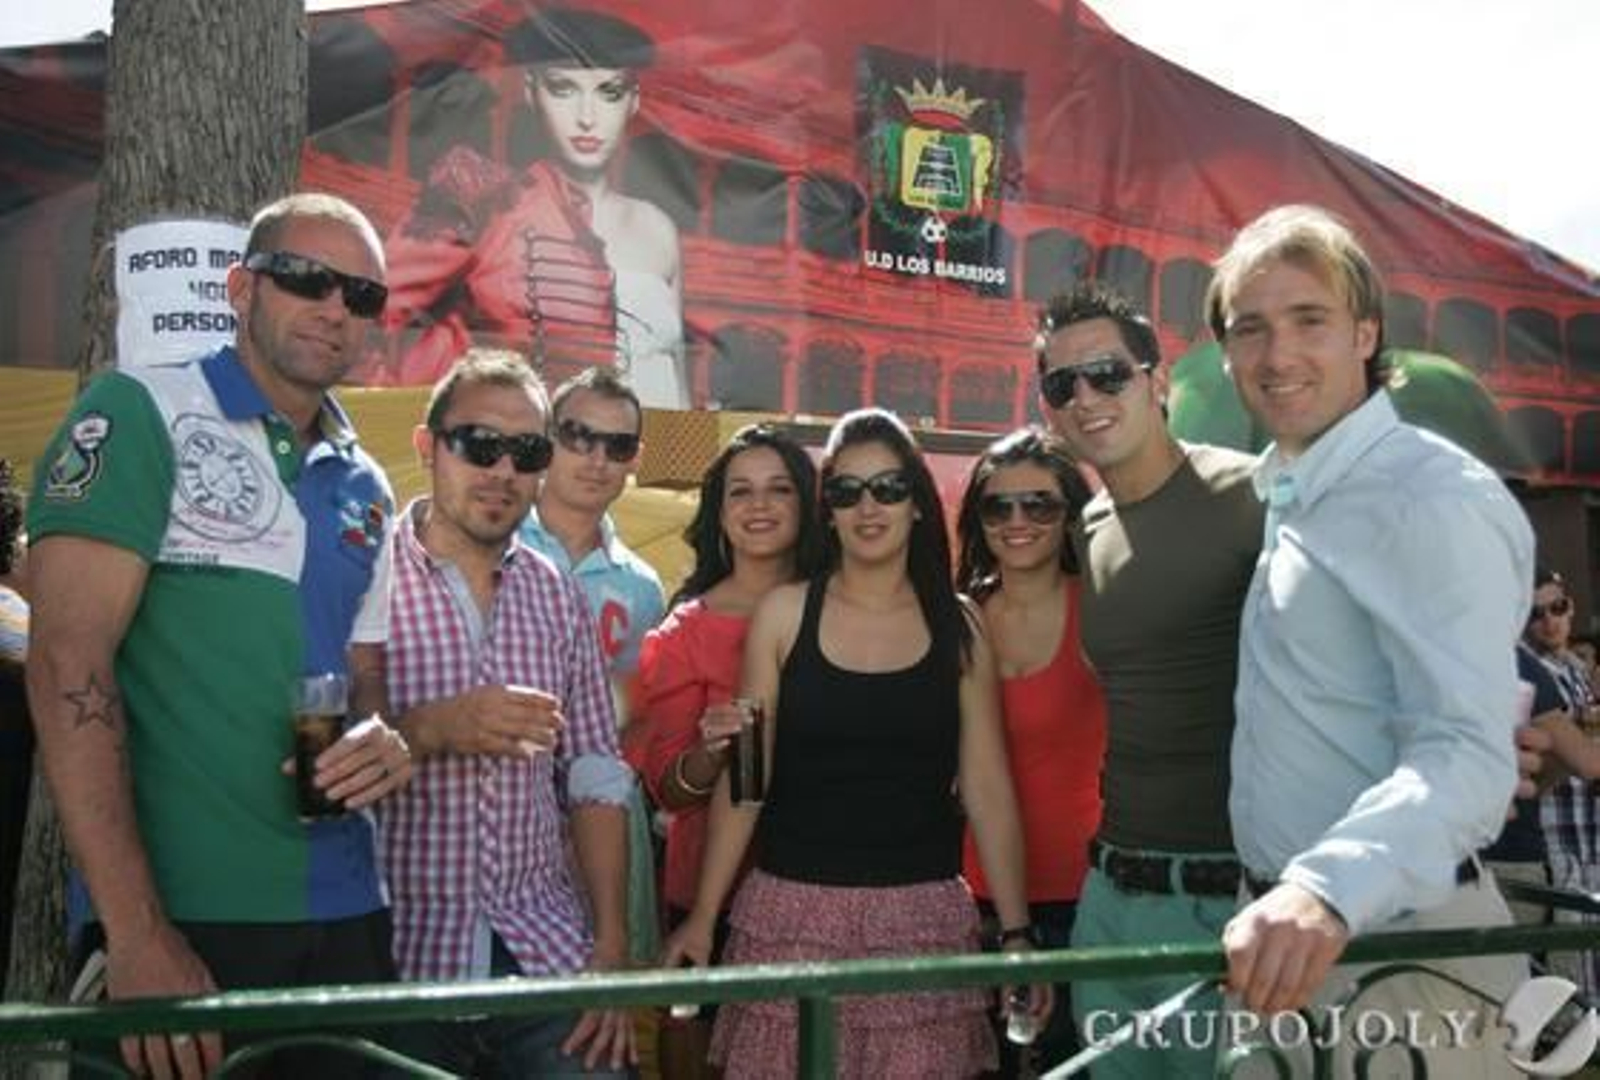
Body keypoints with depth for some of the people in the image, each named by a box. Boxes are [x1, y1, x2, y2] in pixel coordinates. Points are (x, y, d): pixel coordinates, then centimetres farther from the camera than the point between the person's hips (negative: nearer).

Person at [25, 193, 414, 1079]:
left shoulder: (364, 489, 12)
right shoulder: (139, 414, -5)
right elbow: (67, 666, -13)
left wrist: (381, 740, -6)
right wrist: (136, 933, -19)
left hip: (342, 913, 6)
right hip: (178, 914, -6)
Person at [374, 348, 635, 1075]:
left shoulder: (559, 597, 8)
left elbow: (594, 779, 8)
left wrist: (611, 946, 1)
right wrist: (431, 729, -24)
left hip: (547, 953, 4)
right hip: (400, 958, -4)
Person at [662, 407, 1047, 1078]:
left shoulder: (957, 626, 4)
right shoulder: (783, 614, 1)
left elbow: (987, 788, 4)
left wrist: (1016, 931, 1)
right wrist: (703, 915, -2)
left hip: (923, 915, 1)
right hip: (792, 909, 0)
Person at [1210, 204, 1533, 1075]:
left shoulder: (1433, 499, -18)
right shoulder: (1290, 497, 12)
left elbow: (1468, 752, -28)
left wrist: (1330, 889, -44)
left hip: (1400, 954, -8)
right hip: (1289, 936, 8)